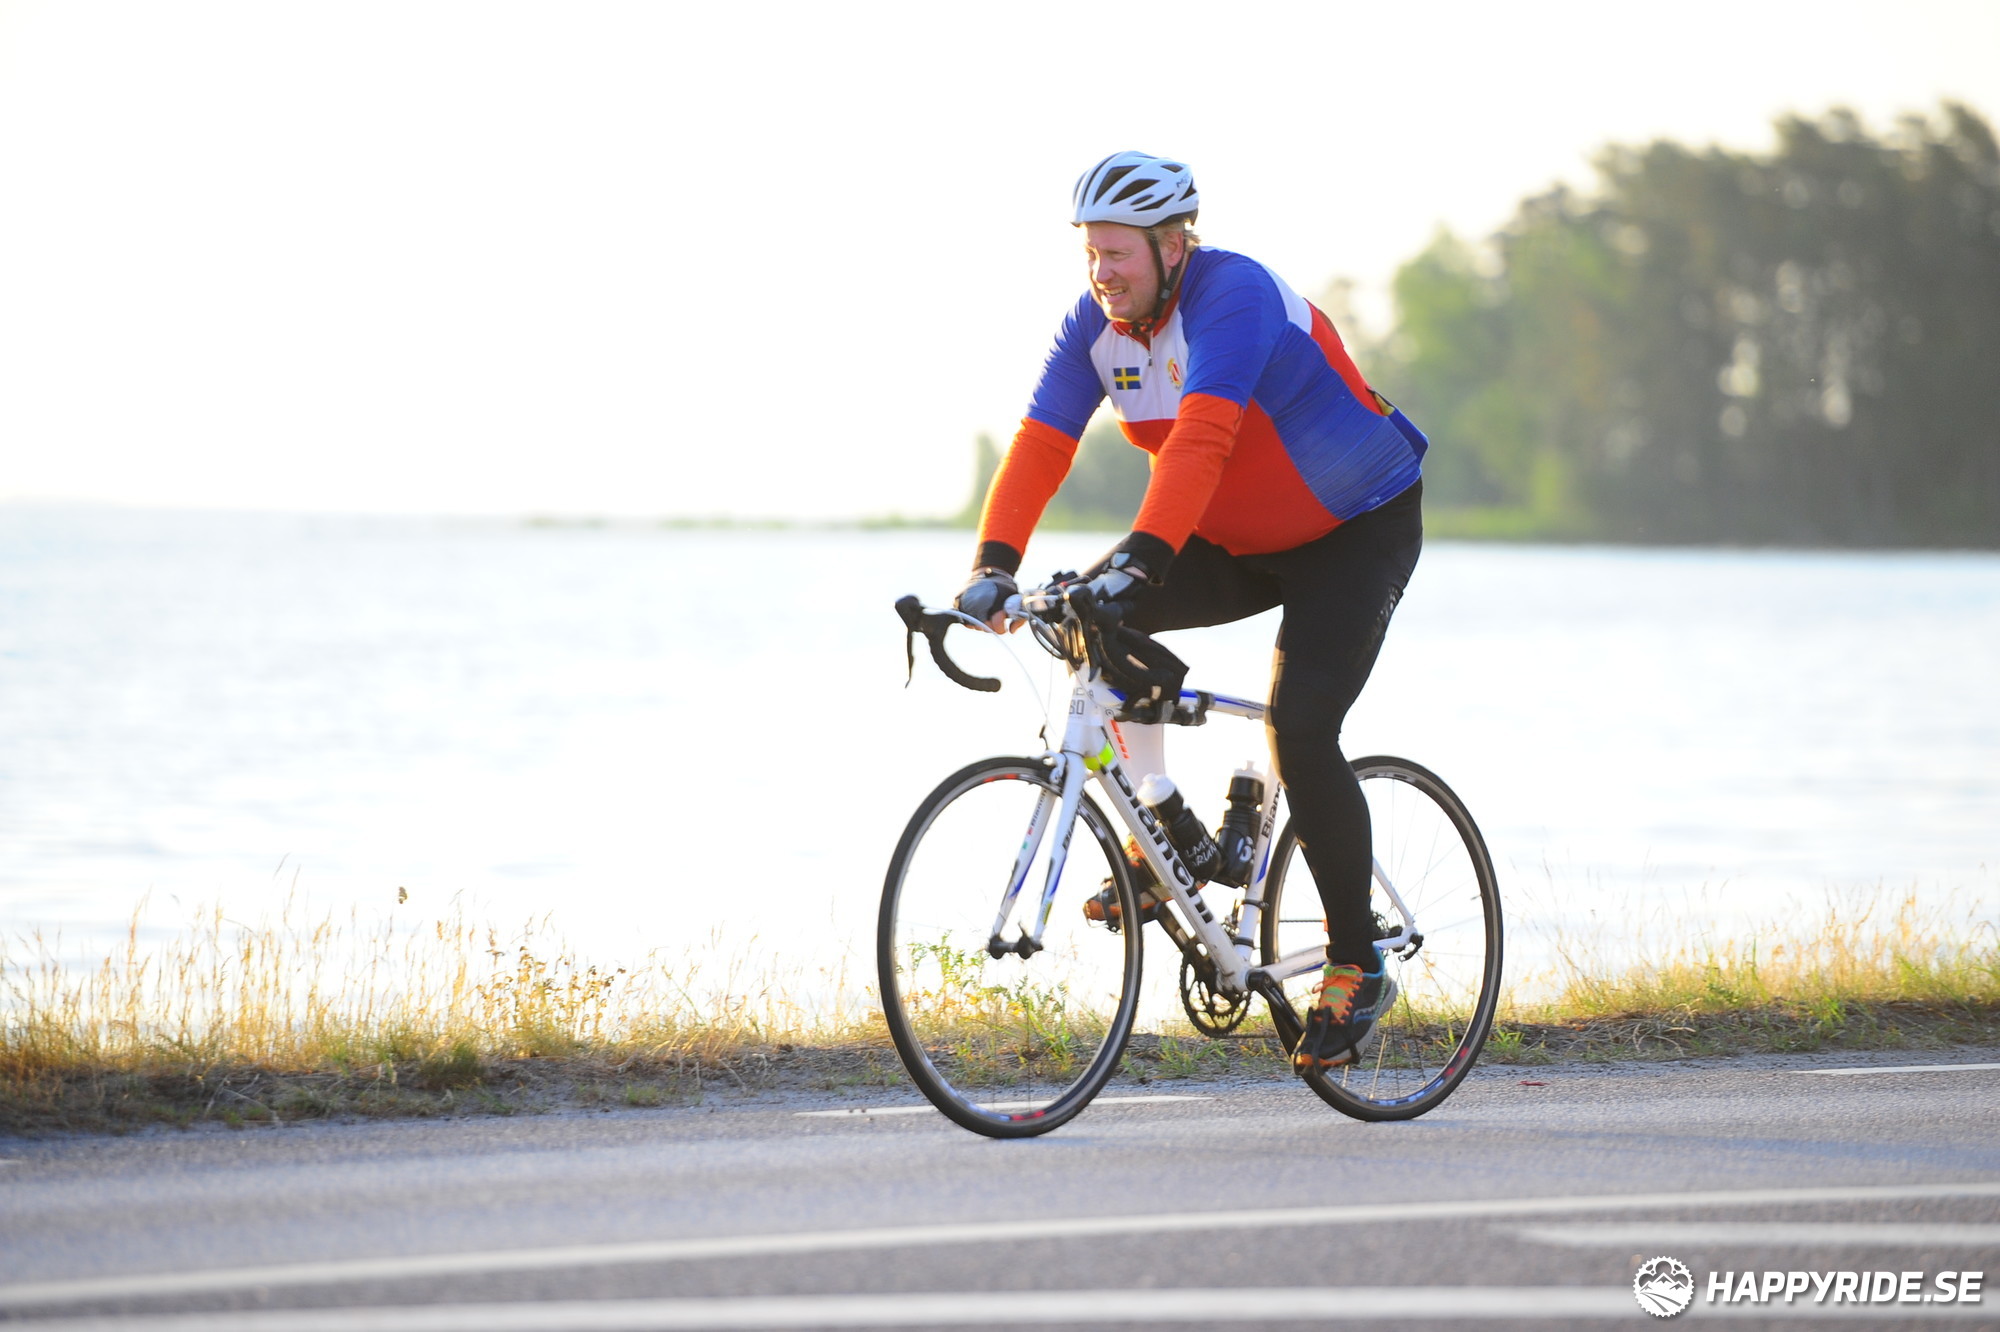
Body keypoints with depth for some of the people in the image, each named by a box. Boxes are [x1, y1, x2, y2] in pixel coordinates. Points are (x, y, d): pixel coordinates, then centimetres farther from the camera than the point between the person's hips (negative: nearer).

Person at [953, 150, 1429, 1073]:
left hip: (1358, 531, -7)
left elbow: (1200, 439, -42)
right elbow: (1041, 442, -16)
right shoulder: (1095, 324, -7)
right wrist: (993, 564, -30)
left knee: (1299, 728, -22)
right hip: (1238, 544, 7)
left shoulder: (1234, 296, -28)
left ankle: (1356, 970, -7)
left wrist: (1142, 555, -54)